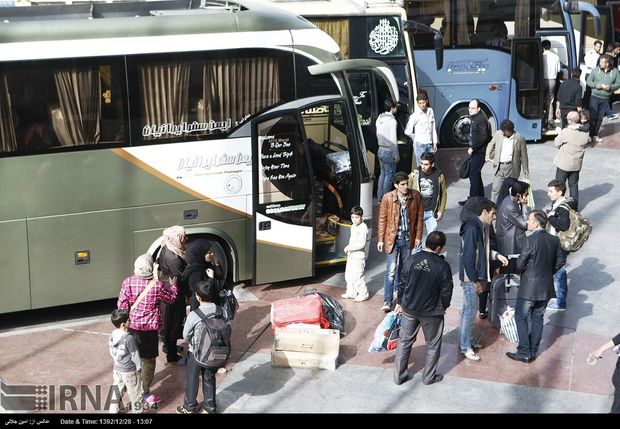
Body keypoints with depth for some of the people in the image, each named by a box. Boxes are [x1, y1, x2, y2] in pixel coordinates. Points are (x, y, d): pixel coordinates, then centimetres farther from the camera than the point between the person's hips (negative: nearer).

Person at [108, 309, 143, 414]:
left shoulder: (112, 335, -5)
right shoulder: (129, 338, -25)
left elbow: (111, 351, 7)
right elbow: (134, 355, -17)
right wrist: (138, 367, -2)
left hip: (117, 369, 6)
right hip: (129, 371, -6)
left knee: (116, 391, 19)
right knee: (135, 393, 11)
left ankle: (113, 410, 27)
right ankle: (137, 411, 23)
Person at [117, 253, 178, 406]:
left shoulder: (128, 282, -12)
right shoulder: (157, 285, -16)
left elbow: (121, 305, -6)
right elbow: (172, 298, 2)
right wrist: (173, 284, 20)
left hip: (132, 326, 4)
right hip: (149, 328, -4)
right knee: (148, 360, 8)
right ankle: (145, 392, 14)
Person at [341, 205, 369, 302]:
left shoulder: (363, 228, -18)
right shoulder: (353, 226, 11)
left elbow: (361, 244, -24)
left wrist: (349, 248, -21)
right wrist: (348, 248, 11)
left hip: (359, 256, -9)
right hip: (351, 255, 9)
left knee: (357, 276, -6)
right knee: (348, 275, 14)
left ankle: (363, 294, 7)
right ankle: (351, 292, 26)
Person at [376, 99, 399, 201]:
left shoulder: (379, 119, 6)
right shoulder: (392, 121, -17)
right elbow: (393, 140, -18)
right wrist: (397, 155, -12)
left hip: (380, 150, 8)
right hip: (389, 151, -8)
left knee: (382, 173, 17)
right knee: (389, 175, 1)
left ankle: (380, 196, 21)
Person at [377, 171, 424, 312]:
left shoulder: (415, 196, -6)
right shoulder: (387, 198, -12)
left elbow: (419, 217, 3)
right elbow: (382, 220, -4)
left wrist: (418, 236, 3)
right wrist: (380, 240, -3)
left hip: (408, 238, 3)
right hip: (393, 238, -3)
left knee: (404, 268, 16)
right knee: (391, 270, -7)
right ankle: (387, 301, -2)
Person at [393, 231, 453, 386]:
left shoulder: (411, 260, -9)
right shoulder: (443, 266, -18)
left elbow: (402, 284, 1)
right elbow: (447, 291, -10)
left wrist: (400, 302, 15)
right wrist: (443, 307, 9)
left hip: (409, 309, 3)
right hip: (431, 312, -3)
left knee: (404, 341, 16)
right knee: (433, 344, 17)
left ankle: (399, 376, 22)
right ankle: (429, 376, 27)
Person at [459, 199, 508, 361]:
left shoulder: (483, 227, 6)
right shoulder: (472, 229, -24)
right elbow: (468, 257, -24)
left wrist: (497, 255, 5)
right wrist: (475, 280, -20)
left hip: (477, 276, 9)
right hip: (470, 278, -9)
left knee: (468, 310, 18)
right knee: (470, 311, -1)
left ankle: (465, 342, 30)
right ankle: (466, 347, 9)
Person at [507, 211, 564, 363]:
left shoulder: (531, 240, -20)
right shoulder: (554, 240, -1)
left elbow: (520, 264, -16)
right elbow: (559, 262, 7)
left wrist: (522, 272, 4)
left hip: (529, 287, -6)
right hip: (546, 287, 6)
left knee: (521, 318, 7)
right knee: (537, 319, 16)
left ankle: (524, 353, 7)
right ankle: (533, 352, 23)